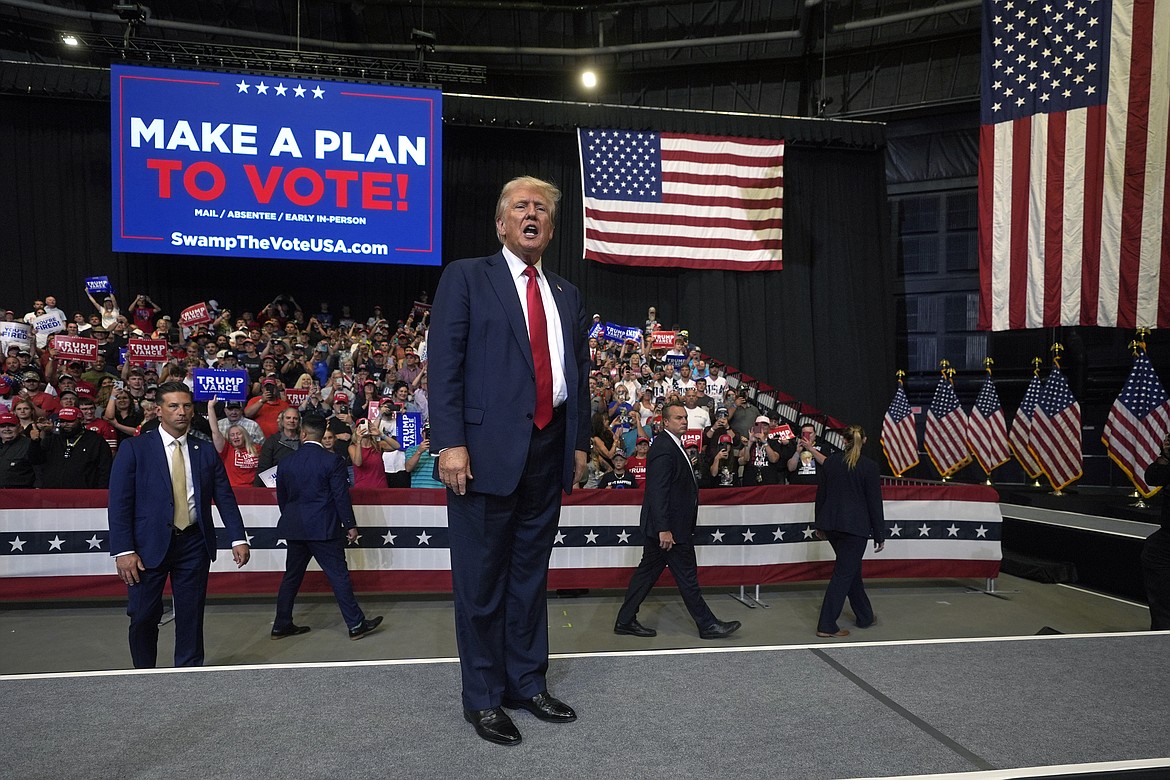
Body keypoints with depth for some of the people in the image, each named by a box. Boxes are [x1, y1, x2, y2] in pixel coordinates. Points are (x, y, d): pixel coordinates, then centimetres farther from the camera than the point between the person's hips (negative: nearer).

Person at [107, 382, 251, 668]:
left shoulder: (206, 452, 7)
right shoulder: (134, 448, -1)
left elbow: (225, 499, 7)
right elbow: (119, 502, -5)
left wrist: (238, 539, -3)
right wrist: (123, 550, -13)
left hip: (194, 544, 2)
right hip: (150, 544, -2)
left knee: (191, 616, 7)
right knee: (144, 617, 4)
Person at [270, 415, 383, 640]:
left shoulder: (285, 463, 4)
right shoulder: (332, 461, -11)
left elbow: (281, 498, 11)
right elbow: (341, 496, -10)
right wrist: (350, 525, -2)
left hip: (294, 528, 5)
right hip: (323, 528, -5)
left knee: (291, 576, 15)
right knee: (338, 575, -1)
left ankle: (281, 625, 22)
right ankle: (356, 624, 3)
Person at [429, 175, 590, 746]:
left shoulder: (566, 295, 17)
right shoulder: (466, 277, 1)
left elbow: (579, 373, 18)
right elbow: (443, 362, -7)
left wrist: (579, 442, 11)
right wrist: (450, 442, -16)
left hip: (548, 448, 5)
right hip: (488, 447, -5)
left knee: (531, 573, 15)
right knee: (481, 579, 4)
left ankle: (528, 683, 28)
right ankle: (483, 698, 18)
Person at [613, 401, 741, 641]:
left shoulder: (672, 445, 15)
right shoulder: (664, 448, -18)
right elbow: (658, 491, -24)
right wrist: (664, 529, -26)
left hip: (665, 526, 10)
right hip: (670, 526, -10)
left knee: (647, 572, 13)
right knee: (687, 576, 1)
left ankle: (625, 621, 18)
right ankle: (707, 625, 13)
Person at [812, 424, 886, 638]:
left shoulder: (830, 462, 4)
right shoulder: (869, 467, -8)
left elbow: (821, 495, 9)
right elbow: (874, 502, -5)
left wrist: (820, 524, 19)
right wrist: (879, 535, 1)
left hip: (831, 523, 5)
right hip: (855, 526, -5)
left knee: (852, 569, 20)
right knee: (843, 574, -1)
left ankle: (865, 616, 32)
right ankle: (826, 625, -3)